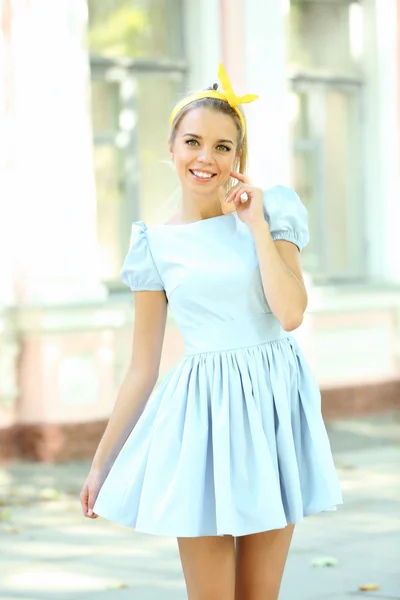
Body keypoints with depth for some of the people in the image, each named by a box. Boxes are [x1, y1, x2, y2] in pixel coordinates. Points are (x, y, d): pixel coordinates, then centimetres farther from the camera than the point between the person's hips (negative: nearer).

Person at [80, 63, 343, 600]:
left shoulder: (271, 211, 3)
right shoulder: (157, 245, 2)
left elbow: (291, 312, -13)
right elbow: (143, 368, 6)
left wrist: (256, 224, -8)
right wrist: (102, 463, 6)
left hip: (274, 402, 1)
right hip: (205, 412, -1)